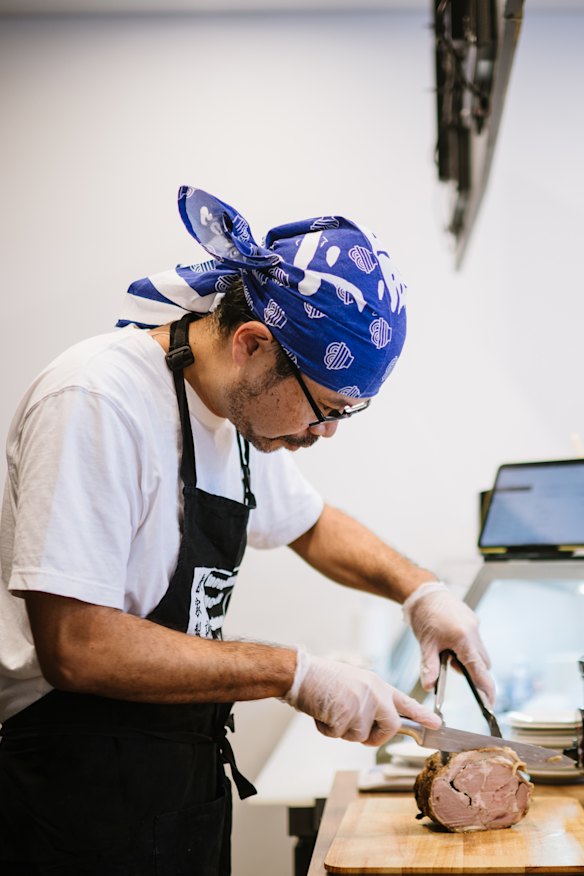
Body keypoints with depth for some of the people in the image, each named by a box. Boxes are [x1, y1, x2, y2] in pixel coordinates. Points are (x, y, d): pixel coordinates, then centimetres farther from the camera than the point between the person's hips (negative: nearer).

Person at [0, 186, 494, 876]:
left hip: (188, 785, 9)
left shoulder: (246, 409, 6)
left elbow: (310, 525, 26)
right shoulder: (97, 403, -22)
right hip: (82, 803, -8)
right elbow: (76, 648, -27)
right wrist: (295, 673, -23)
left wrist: (419, 590, 8)